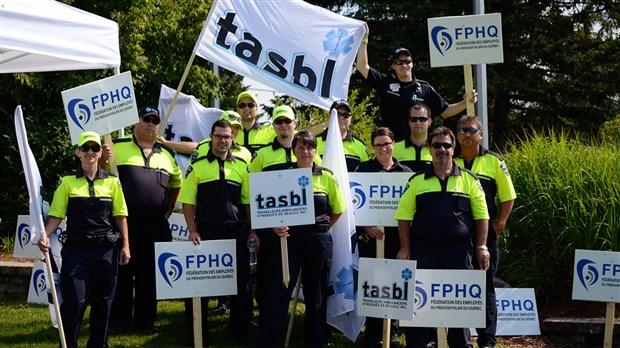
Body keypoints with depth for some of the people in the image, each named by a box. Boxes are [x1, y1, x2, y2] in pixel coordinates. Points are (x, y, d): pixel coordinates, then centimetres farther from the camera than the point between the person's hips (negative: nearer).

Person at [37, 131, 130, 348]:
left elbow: (120, 216, 7)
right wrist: (45, 234, -16)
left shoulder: (111, 181, 7)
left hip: (106, 249, 2)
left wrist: (125, 245, 2)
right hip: (76, 250, -2)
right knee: (74, 301, -7)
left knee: (103, 301, 8)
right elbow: (56, 214, 0)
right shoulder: (67, 182, 3)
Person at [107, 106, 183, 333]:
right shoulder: (117, 147, 3)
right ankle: (118, 320, 11)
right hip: (125, 222, -3)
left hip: (156, 226, 4)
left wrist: (170, 206, 19)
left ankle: (146, 319, 17)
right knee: (122, 273, 2)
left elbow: (177, 182, 27)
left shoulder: (167, 154, 15)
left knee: (150, 274, 8)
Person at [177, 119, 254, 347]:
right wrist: (193, 231, -8)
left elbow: (248, 201, 9)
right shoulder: (197, 166, 3)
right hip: (206, 232, -1)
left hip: (235, 232, 1)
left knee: (240, 282, 5)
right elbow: (188, 202, 1)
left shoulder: (241, 166, 8)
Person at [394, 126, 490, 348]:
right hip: (423, 249, 0)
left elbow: (481, 215, 5)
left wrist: (481, 247, -2)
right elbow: (404, 216, 3)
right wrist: (405, 248, -3)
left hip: (459, 249, 0)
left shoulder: (468, 179, 6)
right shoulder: (417, 181, 6)